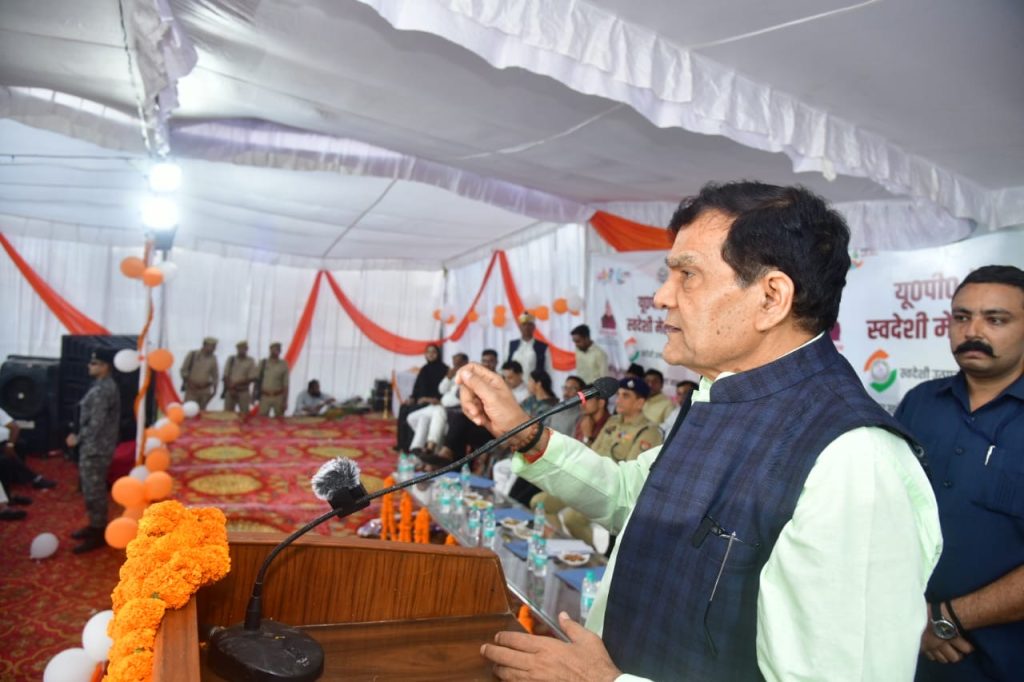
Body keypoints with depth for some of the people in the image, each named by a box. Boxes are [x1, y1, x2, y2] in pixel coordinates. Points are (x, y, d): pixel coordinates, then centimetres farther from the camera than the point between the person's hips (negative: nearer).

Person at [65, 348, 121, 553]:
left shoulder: (102, 390, -23)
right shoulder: (104, 386, 11)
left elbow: (95, 424, -24)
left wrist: (77, 439, -11)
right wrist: (80, 437, 15)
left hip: (95, 449, -10)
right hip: (94, 447, 10)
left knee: (94, 491, -1)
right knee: (93, 489, 19)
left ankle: (98, 535, 8)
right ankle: (95, 525, 32)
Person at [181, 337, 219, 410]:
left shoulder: (213, 359, 4)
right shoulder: (192, 354, -2)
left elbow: (215, 375, 9)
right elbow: (183, 369, 2)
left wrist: (214, 389, 5)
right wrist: (188, 381, -7)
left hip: (205, 391, 2)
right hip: (191, 390, -2)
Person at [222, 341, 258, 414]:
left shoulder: (250, 361, -2)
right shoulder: (231, 359, 4)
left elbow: (253, 378, -5)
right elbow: (225, 376, 4)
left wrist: (237, 383, -12)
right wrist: (230, 388, -8)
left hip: (243, 392, -2)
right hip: (230, 392, 2)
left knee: (244, 414, -4)